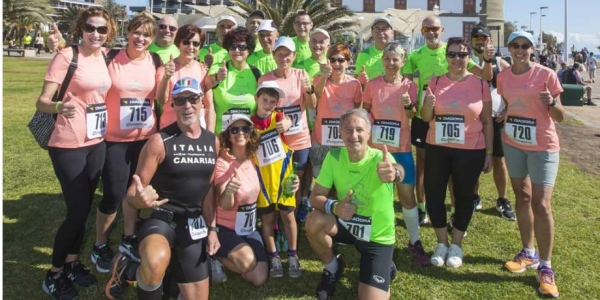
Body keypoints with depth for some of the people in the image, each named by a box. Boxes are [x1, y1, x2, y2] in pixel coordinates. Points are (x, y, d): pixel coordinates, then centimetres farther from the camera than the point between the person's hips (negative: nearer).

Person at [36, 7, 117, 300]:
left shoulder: (105, 57, 5)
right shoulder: (67, 56, -13)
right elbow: (42, 101, -17)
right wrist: (59, 106, -36)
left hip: (97, 143, 6)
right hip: (69, 145, -6)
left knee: (84, 207, 14)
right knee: (77, 211, -4)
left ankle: (72, 263, 32)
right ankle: (54, 275, 17)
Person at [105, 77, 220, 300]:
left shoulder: (213, 142, 4)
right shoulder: (160, 141, -13)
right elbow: (132, 194, -13)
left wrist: (212, 229, 7)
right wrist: (139, 199, -36)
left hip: (193, 224, 6)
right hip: (159, 218, -5)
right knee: (156, 265, -40)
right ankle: (127, 270, -4)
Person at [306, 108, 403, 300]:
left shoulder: (380, 158, -24)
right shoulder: (334, 156, -13)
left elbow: (398, 171, -49)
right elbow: (315, 196, -11)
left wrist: (395, 173, -74)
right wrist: (334, 207, -33)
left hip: (378, 236, -3)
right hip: (347, 225, 3)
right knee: (313, 222, -27)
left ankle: (384, 267, 24)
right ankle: (333, 268, 4)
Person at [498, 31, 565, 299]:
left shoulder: (546, 75, -11)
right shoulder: (503, 76, 2)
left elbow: (560, 117, -9)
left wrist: (552, 103, -28)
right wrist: (501, 117, -1)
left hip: (543, 146, -4)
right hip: (513, 143, 5)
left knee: (541, 205, -7)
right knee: (522, 197, 13)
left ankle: (545, 267, 4)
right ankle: (529, 253, 27)